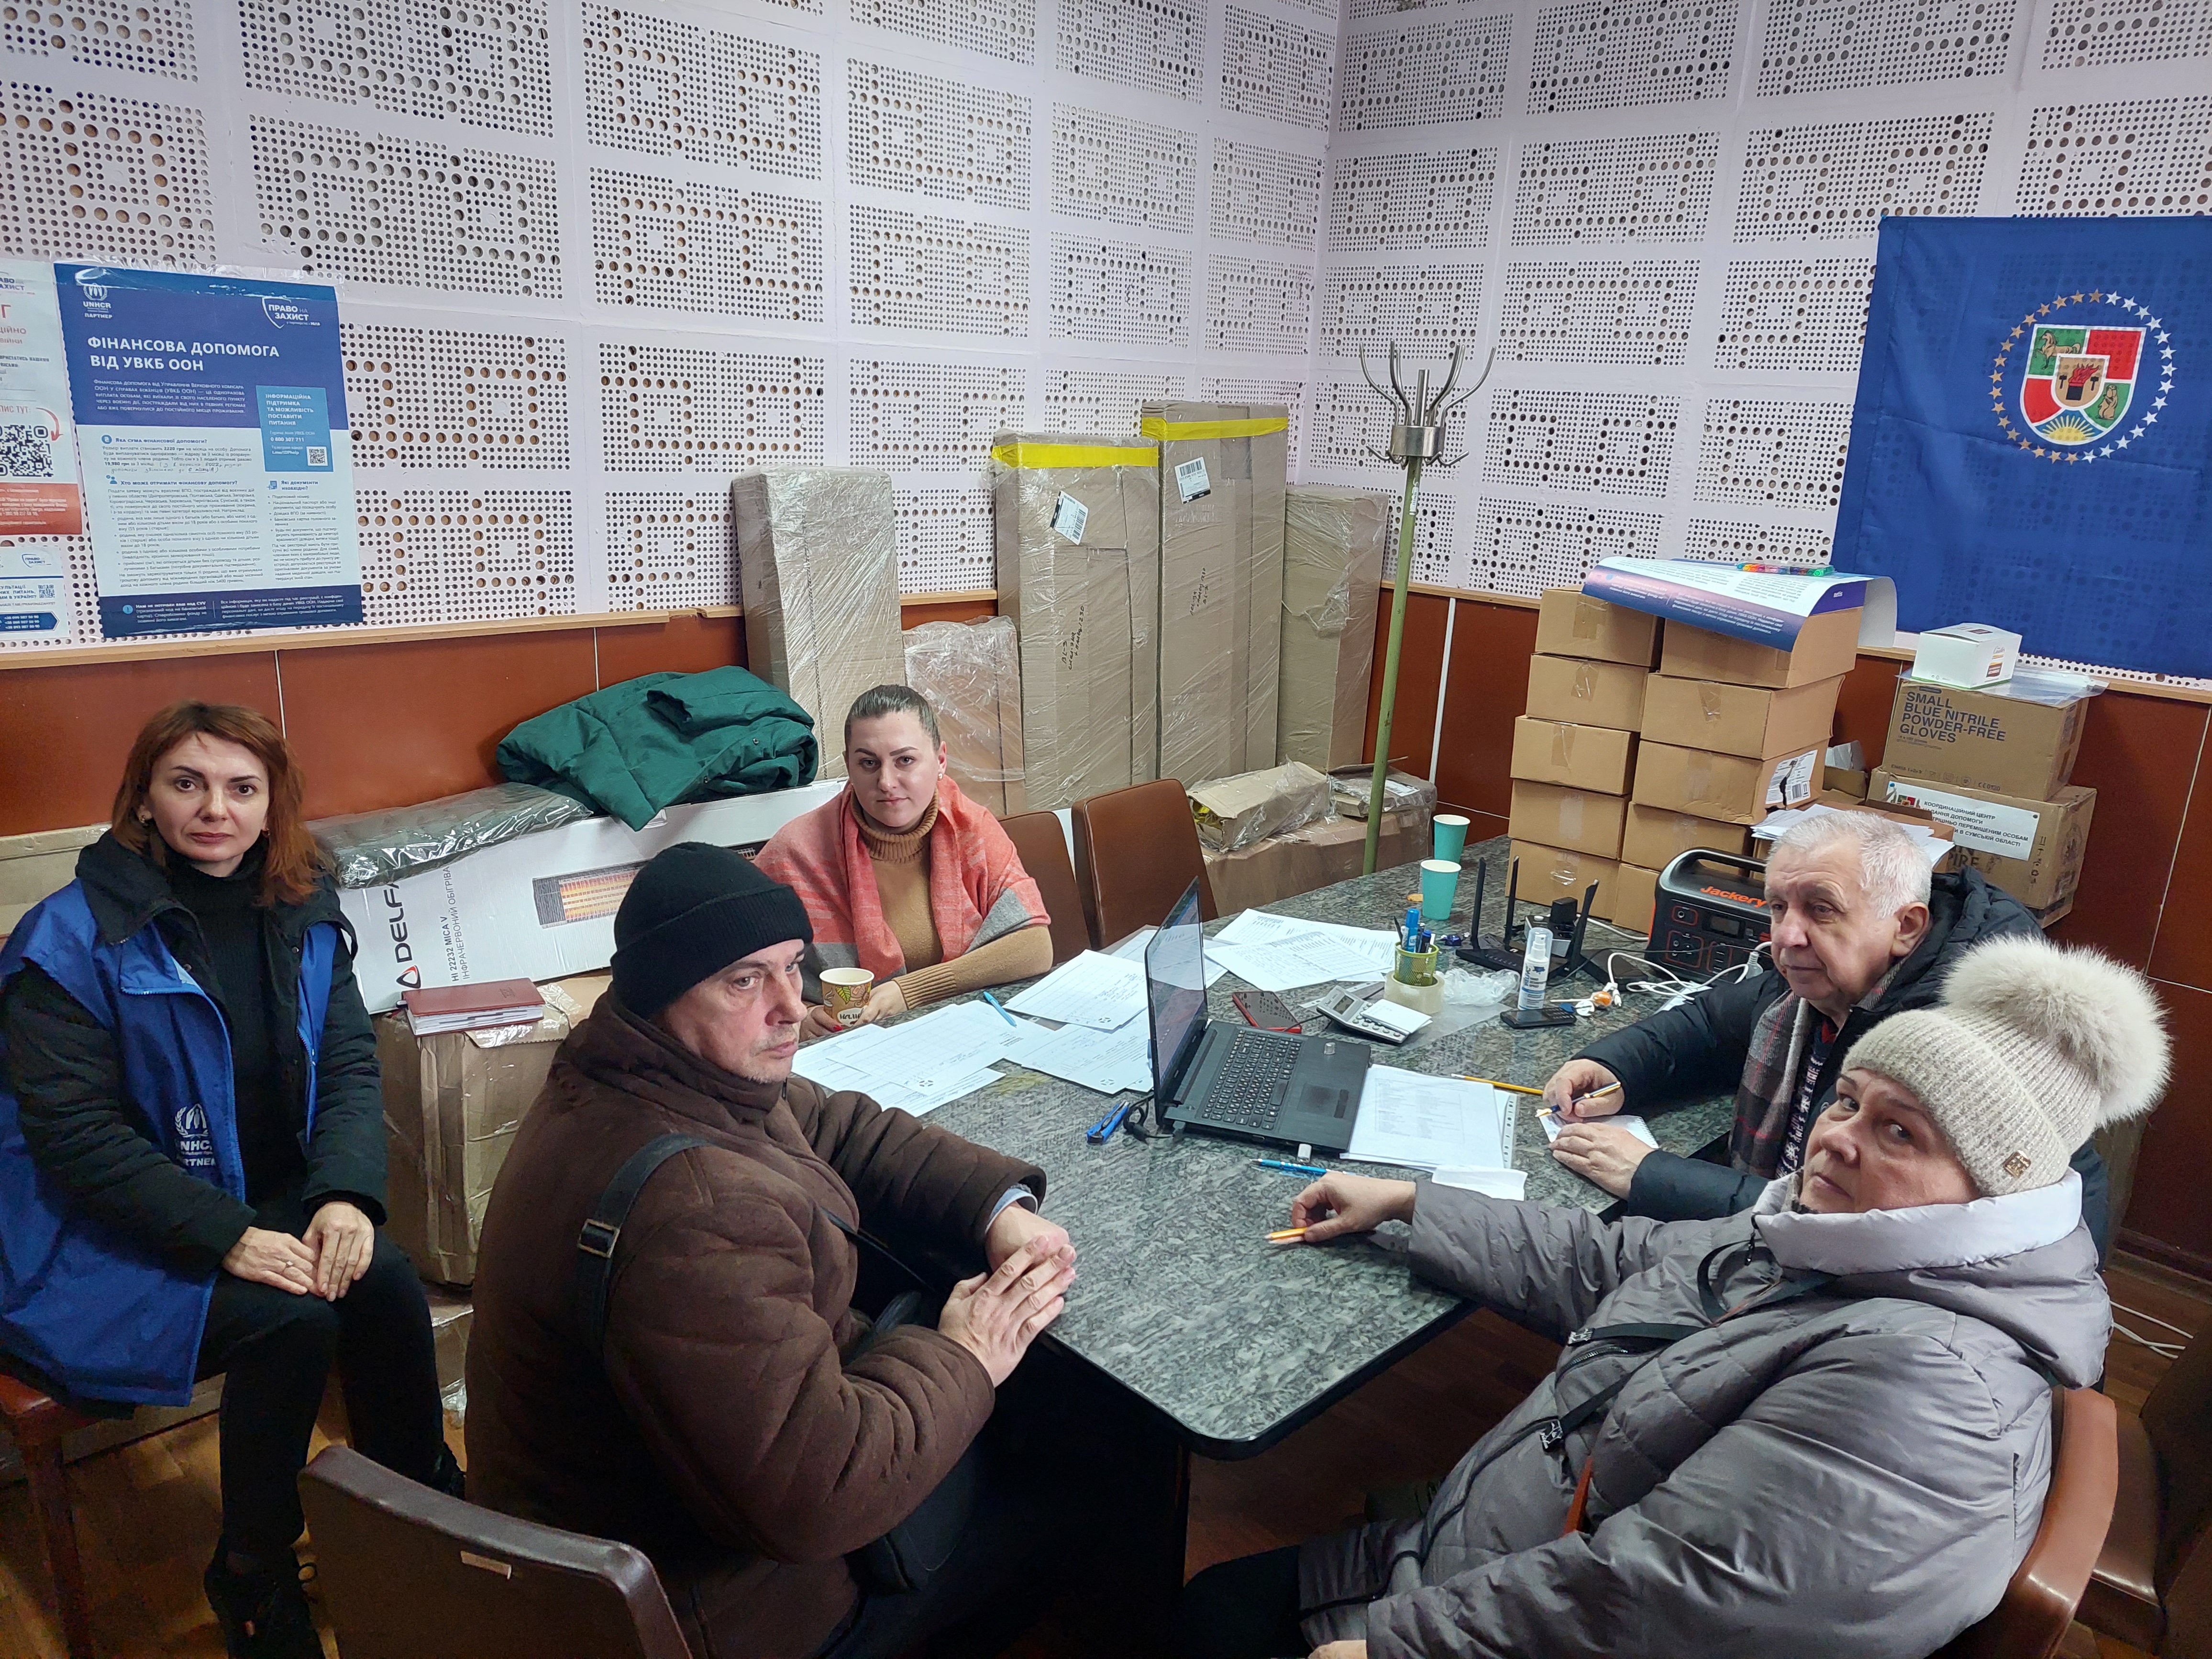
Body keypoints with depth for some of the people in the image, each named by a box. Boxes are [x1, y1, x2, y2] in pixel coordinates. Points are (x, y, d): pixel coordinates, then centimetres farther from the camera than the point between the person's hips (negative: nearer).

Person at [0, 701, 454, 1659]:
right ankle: (251, 1579, -3)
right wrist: (226, 1236, -25)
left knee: (384, 1276, -23)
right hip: (106, 1245, -4)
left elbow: (350, 1065, 1)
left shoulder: (301, 919, 3)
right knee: (293, 1318, -27)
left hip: (270, 1201, 5)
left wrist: (346, 1194, -18)